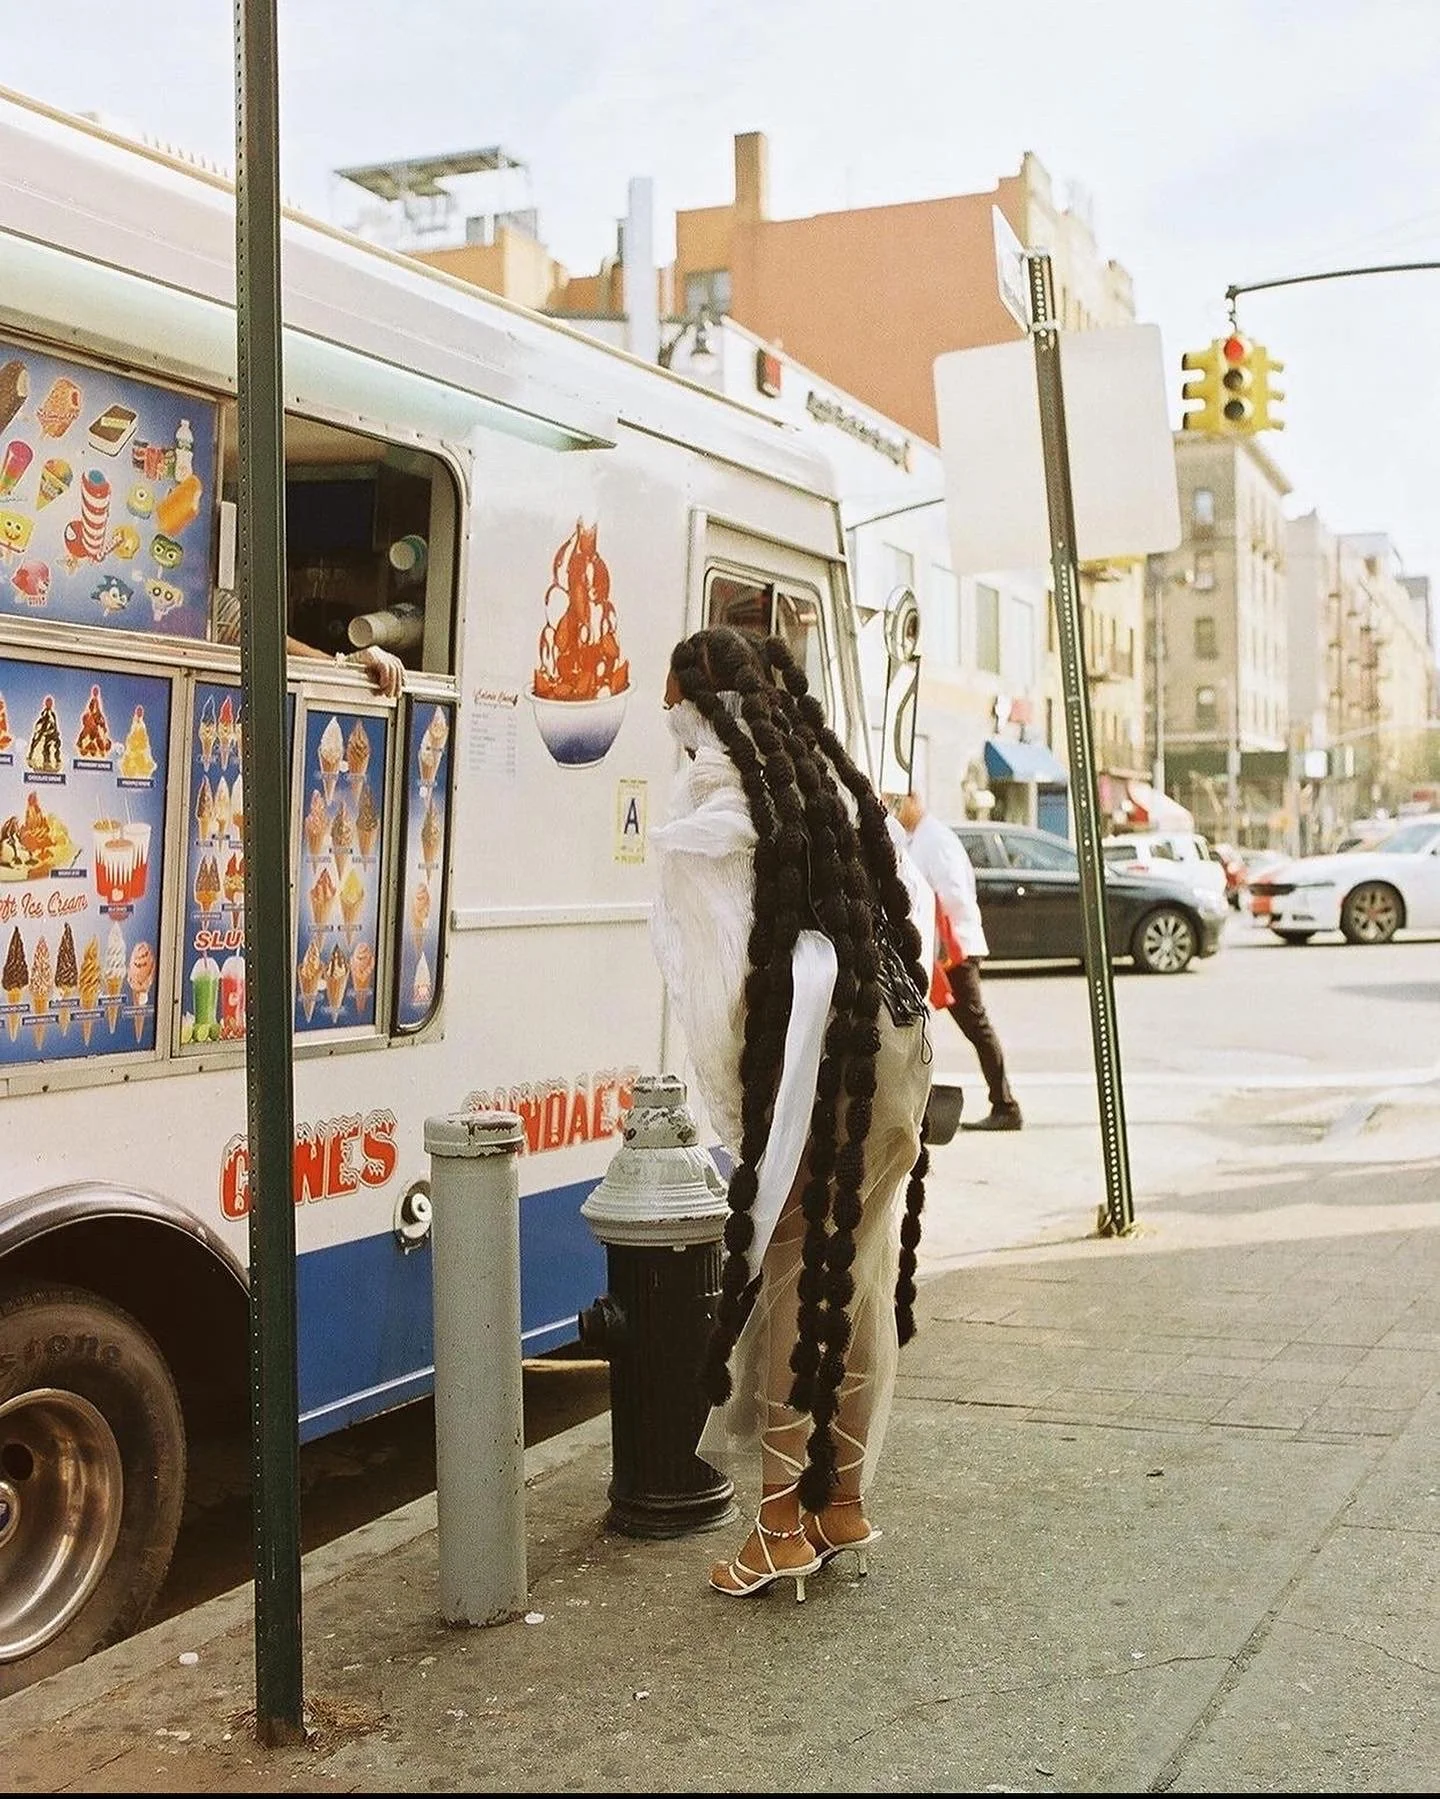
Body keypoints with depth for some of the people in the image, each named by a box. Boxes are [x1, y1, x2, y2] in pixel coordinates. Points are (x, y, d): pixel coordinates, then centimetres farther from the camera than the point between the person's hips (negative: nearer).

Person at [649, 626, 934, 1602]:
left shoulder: (714, 788, -1)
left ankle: (785, 1516, 5)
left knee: (788, 1267, 1)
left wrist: (729, 1079, 0)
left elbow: (705, 953, -6)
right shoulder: (828, 769, 19)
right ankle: (843, 1500, 22)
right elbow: (904, 897, 17)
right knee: (861, 1268, 13)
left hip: (810, 1041, -7)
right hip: (895, 1030, 7)